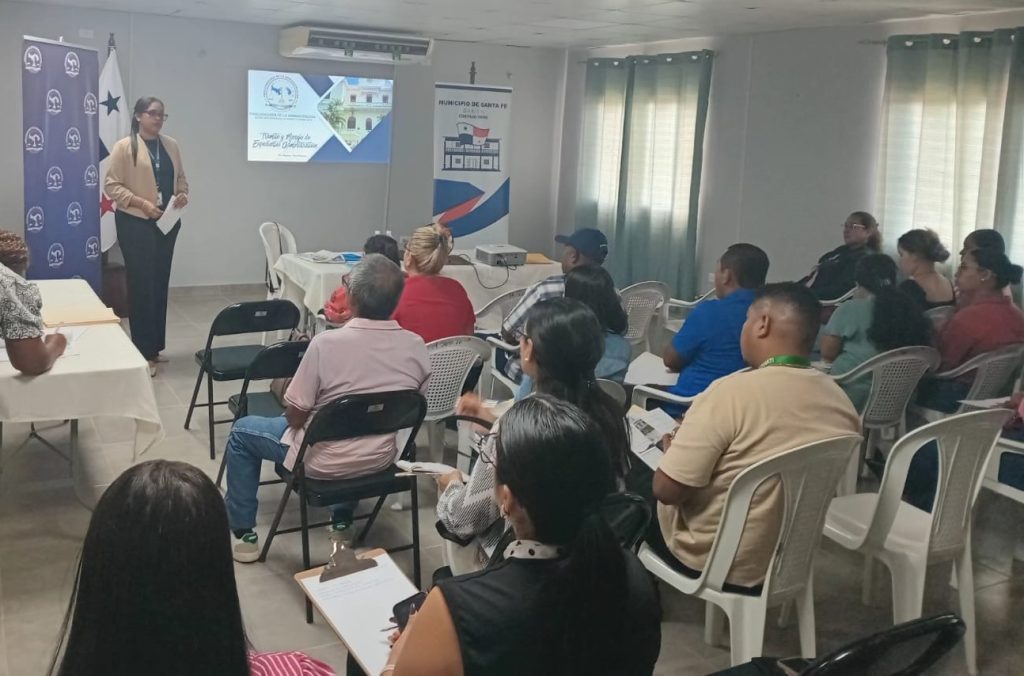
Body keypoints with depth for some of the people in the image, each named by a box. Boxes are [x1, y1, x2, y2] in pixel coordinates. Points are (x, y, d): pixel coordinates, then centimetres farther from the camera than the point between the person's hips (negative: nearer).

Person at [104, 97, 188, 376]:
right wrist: (141, 203, -20)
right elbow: (111, 185, -9)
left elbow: (180, 178, 18)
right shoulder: (124, 146, -6)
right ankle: (144, 352, 1)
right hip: (135, 223, -6)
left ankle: (155, 346, 20)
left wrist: (183, 195, -3)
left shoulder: (171, 145, 11)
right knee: (141, 284, -5)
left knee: (160, 283, 10)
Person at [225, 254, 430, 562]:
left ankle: (243, 534, 27)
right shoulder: (416, 347, -13)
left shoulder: (327, 343, -26)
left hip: (325, 461, -4)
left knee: (242, 431, 20)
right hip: (380, 458, 5)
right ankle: (342, 519, 45)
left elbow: (295, 416, -16)